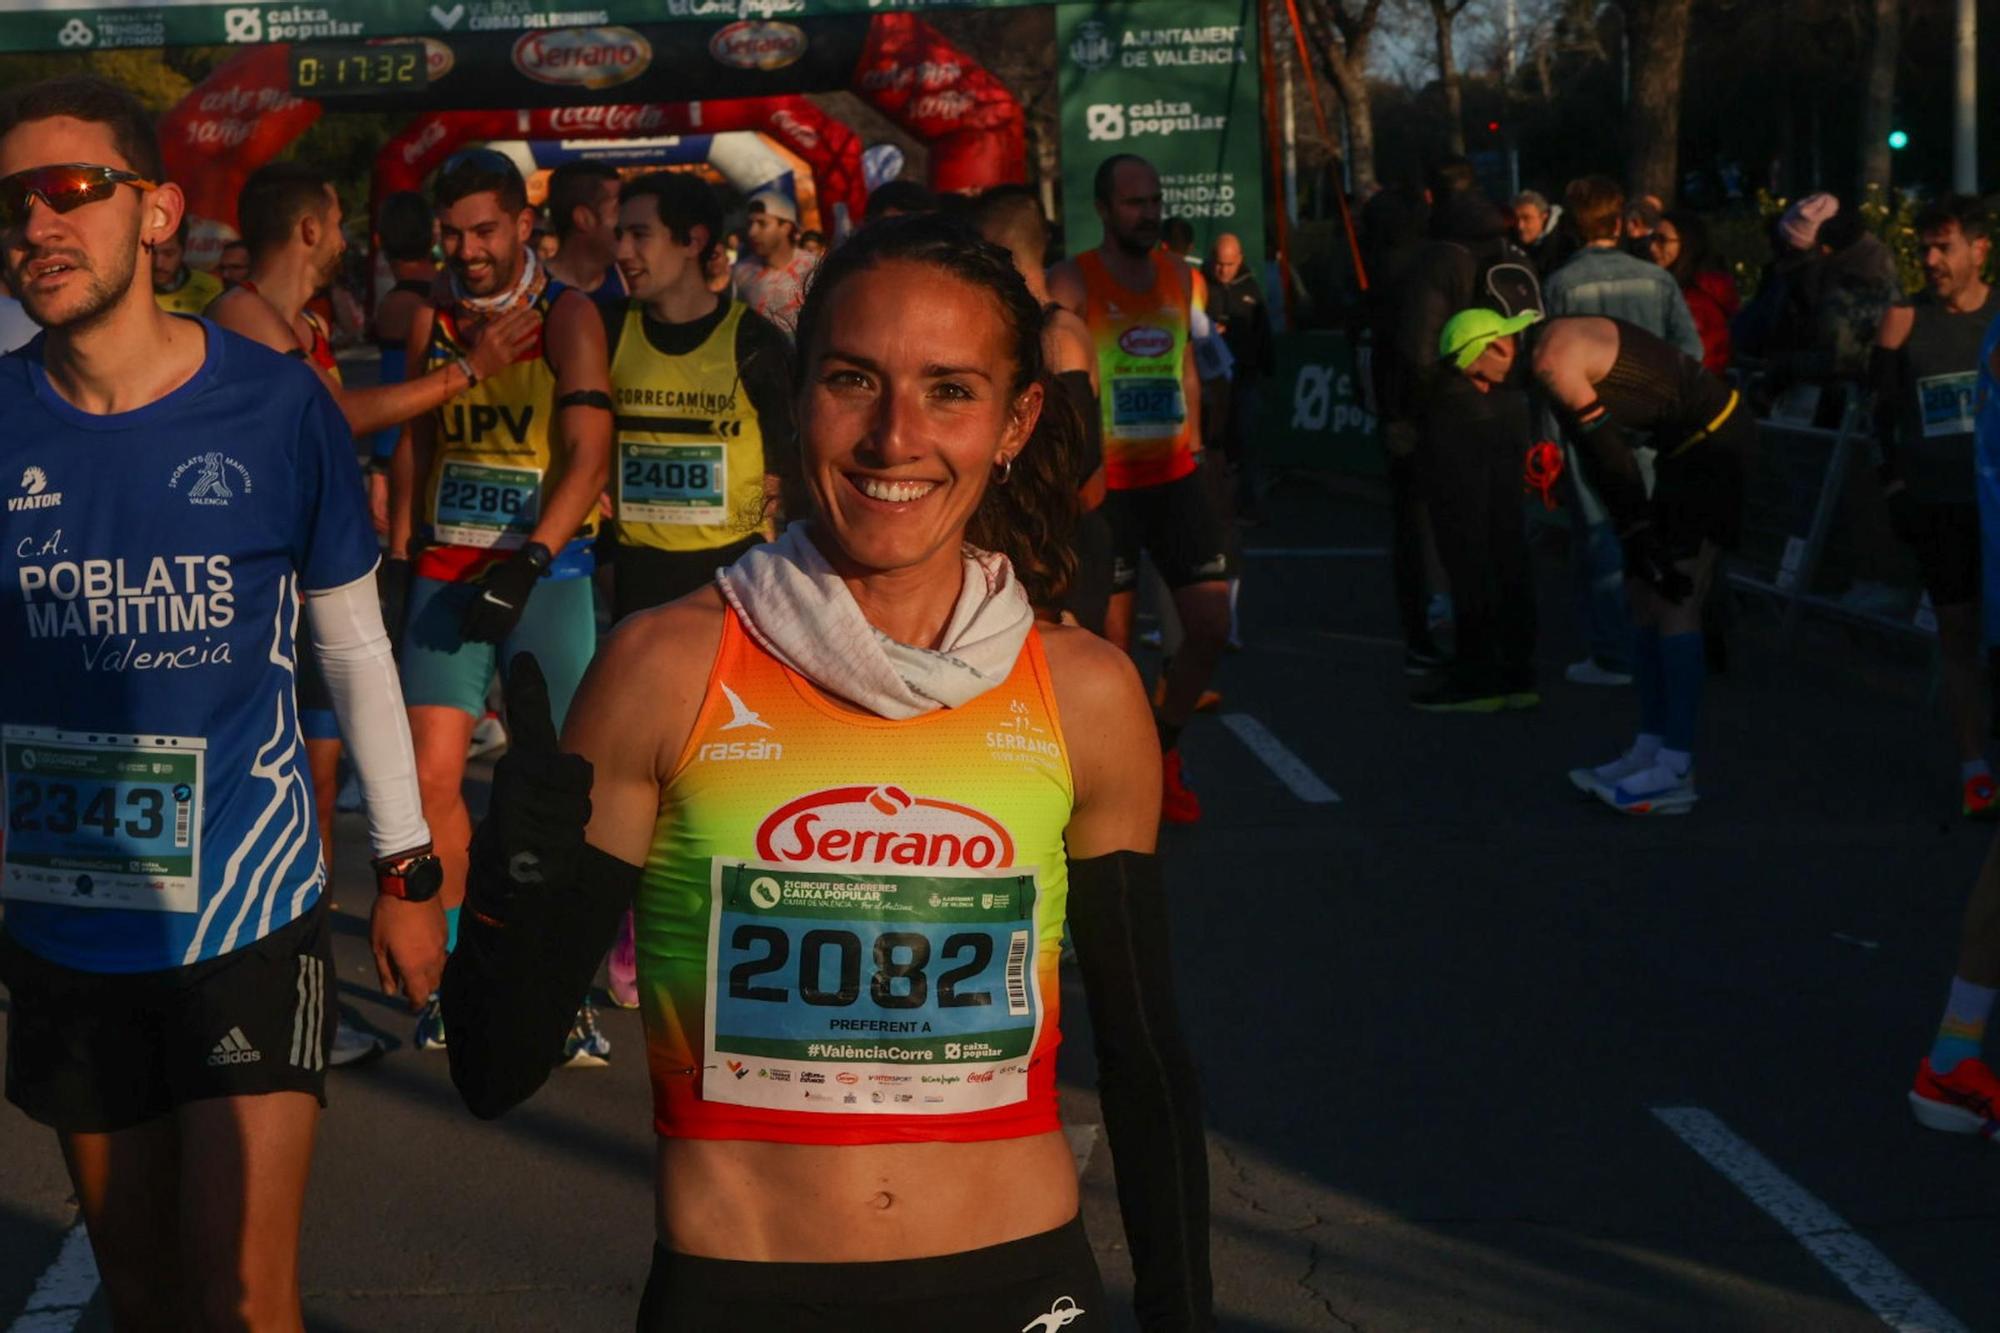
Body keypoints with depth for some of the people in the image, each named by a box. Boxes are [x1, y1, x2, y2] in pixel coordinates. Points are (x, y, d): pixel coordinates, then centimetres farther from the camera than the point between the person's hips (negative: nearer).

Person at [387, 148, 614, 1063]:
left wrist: (528, 561, -21)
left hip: (546, 577, -4)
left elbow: (589, 453, -13)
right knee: (431, 774, -3)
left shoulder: (567, 319, -4)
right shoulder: (431, 324, 10)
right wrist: (400, 555, 14)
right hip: (445, 576, 4)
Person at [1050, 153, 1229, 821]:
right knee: (1112, 642, 1)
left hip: (1175, 478, 5)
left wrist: (1193, 445, 16)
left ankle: (1163, 749, 20)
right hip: (1104, 484, -5)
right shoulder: (1073, 282, -7)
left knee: (1211, 623, -1)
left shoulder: (1178, 274, 11)